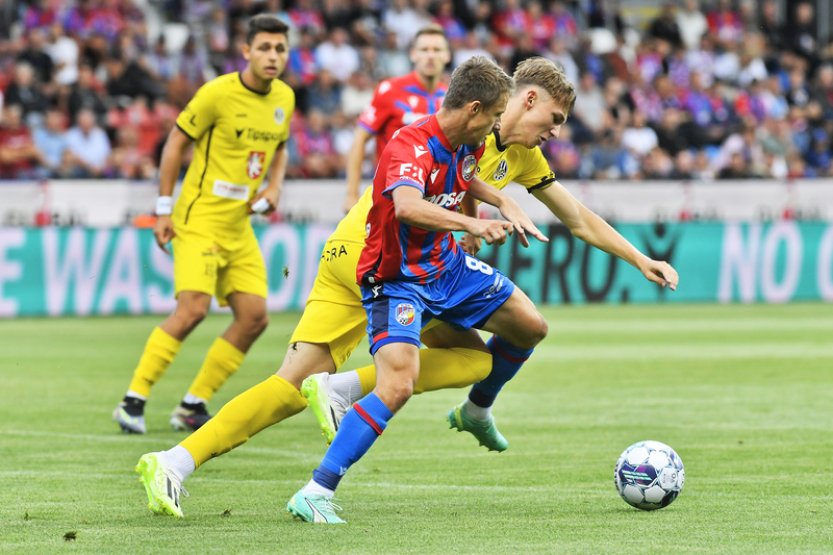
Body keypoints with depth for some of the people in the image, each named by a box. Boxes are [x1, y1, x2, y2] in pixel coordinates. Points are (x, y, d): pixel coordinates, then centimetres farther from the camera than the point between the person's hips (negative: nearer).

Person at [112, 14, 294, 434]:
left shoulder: (284, 98, 7)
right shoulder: (218, 93, -13)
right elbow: (175, 143, -6)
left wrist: (274, 187, 4)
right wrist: (164, 210, -8)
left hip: (239, 225, 7)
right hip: (200, 219, -7)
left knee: (254, 317, -1)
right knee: (193, 309, -21)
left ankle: (193, 406, 9)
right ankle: (133, 401, -12)